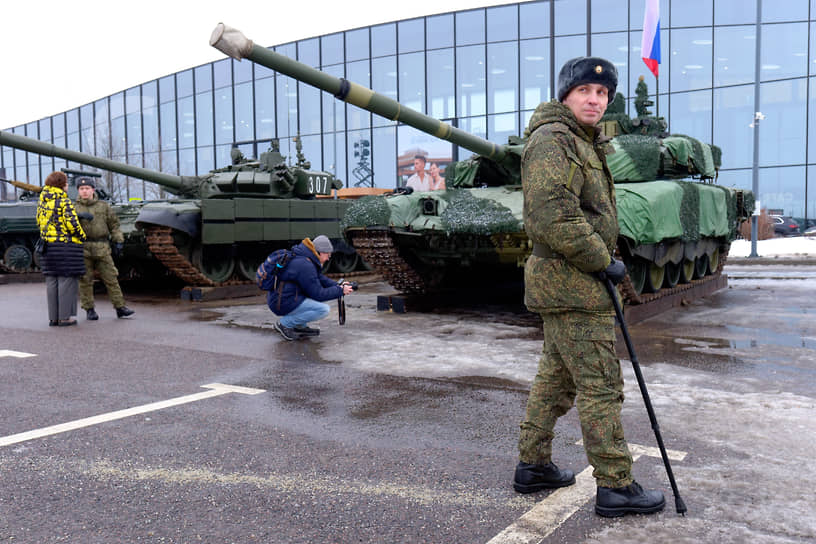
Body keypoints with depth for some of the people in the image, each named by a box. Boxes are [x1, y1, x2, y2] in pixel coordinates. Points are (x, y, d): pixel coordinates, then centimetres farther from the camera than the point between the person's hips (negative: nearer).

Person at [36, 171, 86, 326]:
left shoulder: (42, 202, 12)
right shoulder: (64, 202, -11)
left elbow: (39, 222, 19)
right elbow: (72, 224, -16)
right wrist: (82, 237, -1)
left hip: (47, 245, 7)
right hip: (66, 244, -7)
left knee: (51, 281, 10)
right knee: (66, 280, -2)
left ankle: (53, 317, 13)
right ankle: (65, 317, -1)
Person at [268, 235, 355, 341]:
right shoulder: (305, 265, -22)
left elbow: (320, 278, 19)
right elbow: (318, 294, -19)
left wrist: (337, 285, 4)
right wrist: (340, 291, -11)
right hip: (282, 304, -11)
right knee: (323, 309, -19)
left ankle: (300, 326, 13)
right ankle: (284, 324, -8)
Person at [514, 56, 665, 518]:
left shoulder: (588, 143, 20)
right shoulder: (552, 141, -14)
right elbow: (553, 219, -26)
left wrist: (606, 262, 16)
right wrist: (603, 262, -17)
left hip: (567, 283, 11)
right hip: (573, 286, -11)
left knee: (556, 377, 16)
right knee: (601, 385, -4)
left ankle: (534, 466, 27)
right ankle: (616, 487, 7)